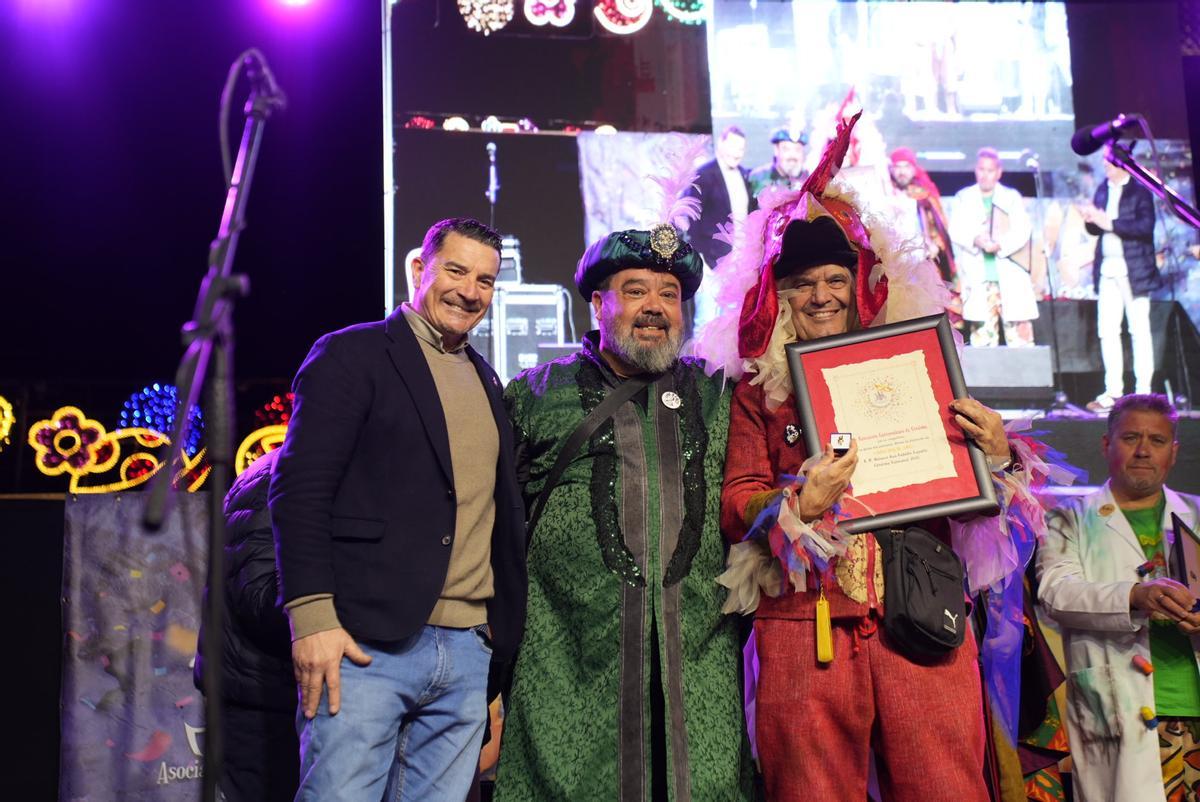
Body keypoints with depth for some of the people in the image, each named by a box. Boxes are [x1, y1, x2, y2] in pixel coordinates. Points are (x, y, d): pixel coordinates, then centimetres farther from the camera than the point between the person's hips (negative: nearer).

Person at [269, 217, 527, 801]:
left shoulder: (486, 382, 19)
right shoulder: (351, 354, -1)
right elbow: (299, 489, -8)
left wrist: (504, 629, 16)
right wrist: (312, 617, -16)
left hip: (468, 654, 6)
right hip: (365, 643, -6)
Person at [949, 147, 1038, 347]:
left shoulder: (1012, 197, 12)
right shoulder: (963, 197, 14)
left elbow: (1022, 230, 0)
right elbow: (956, 230, 3)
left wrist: (1000, 245, -18)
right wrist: (975, 240, -18)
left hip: (1010, 275, 0)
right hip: (978, 277, 0)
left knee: (1019, 331, -6)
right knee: (982, 331, -3)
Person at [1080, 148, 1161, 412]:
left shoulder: (1140, 190, -4)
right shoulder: (1103, 190, 14)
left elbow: (1146, 226, -15)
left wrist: (1110, 224, -20)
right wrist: (1091, 220, -4)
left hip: (1134, 270, -6)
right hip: (1107, 269, 6)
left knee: (1139, 329, -1)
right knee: (1107, 330, 4)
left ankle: (1143, 391, 3)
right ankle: (1113, 390, 9)